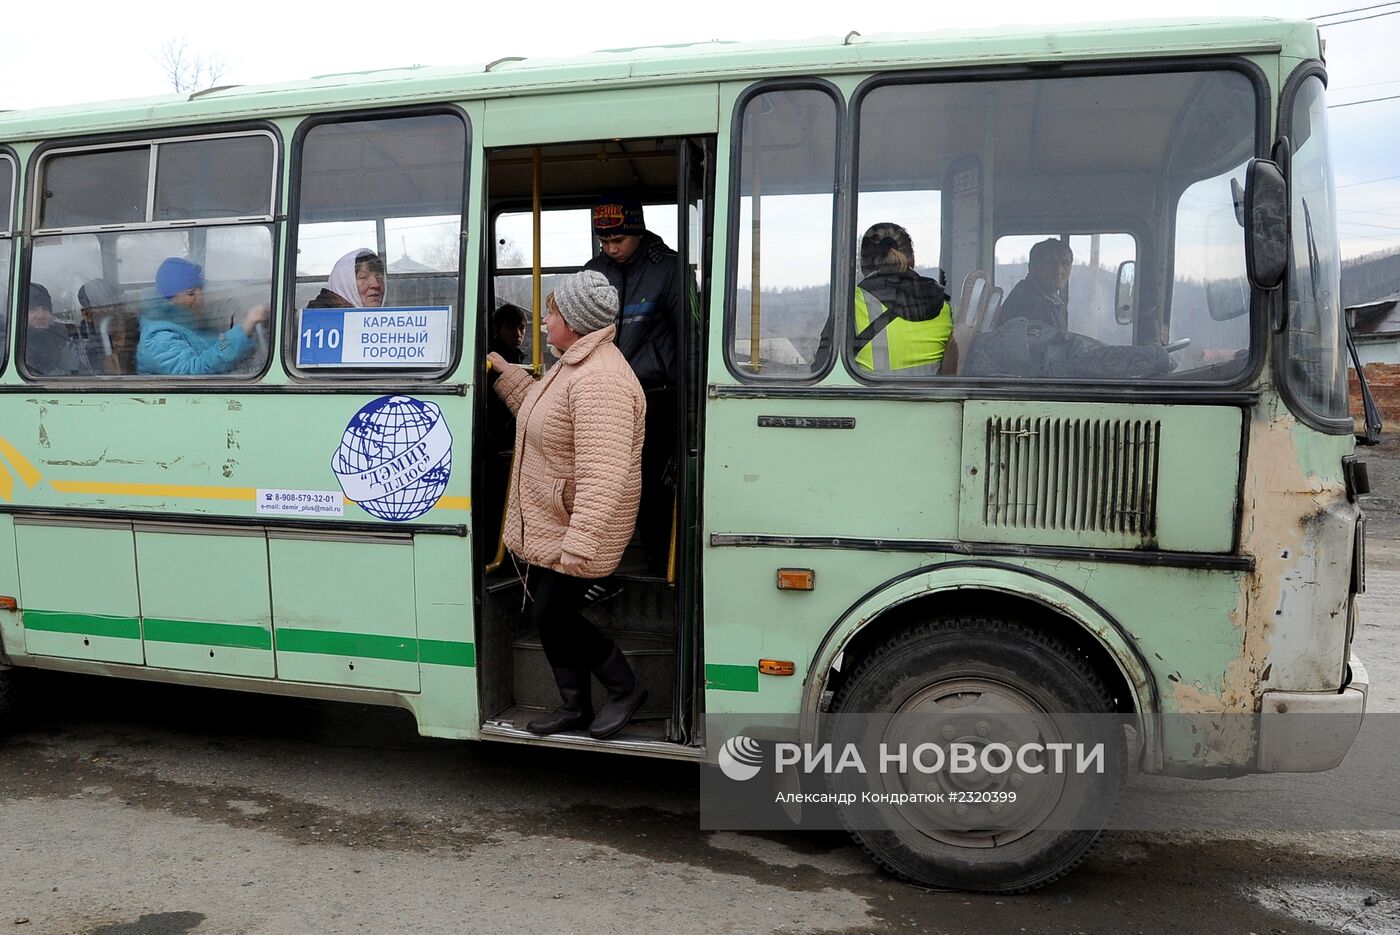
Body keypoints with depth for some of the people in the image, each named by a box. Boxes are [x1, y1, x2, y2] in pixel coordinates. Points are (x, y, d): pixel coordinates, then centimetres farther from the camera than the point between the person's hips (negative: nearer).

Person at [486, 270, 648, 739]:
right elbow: (540, 415, 25)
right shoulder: (573, 364, 10)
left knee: (552, 615, -2)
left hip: (575, 528, -11)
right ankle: (575, 706, 31)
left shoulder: (599, 381, -27)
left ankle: (626, 687, 18)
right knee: (547, 613, 15)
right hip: (548, 523, 11)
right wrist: (506, 372, 22)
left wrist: (579, 543, -37)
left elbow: (604, 475, -34)